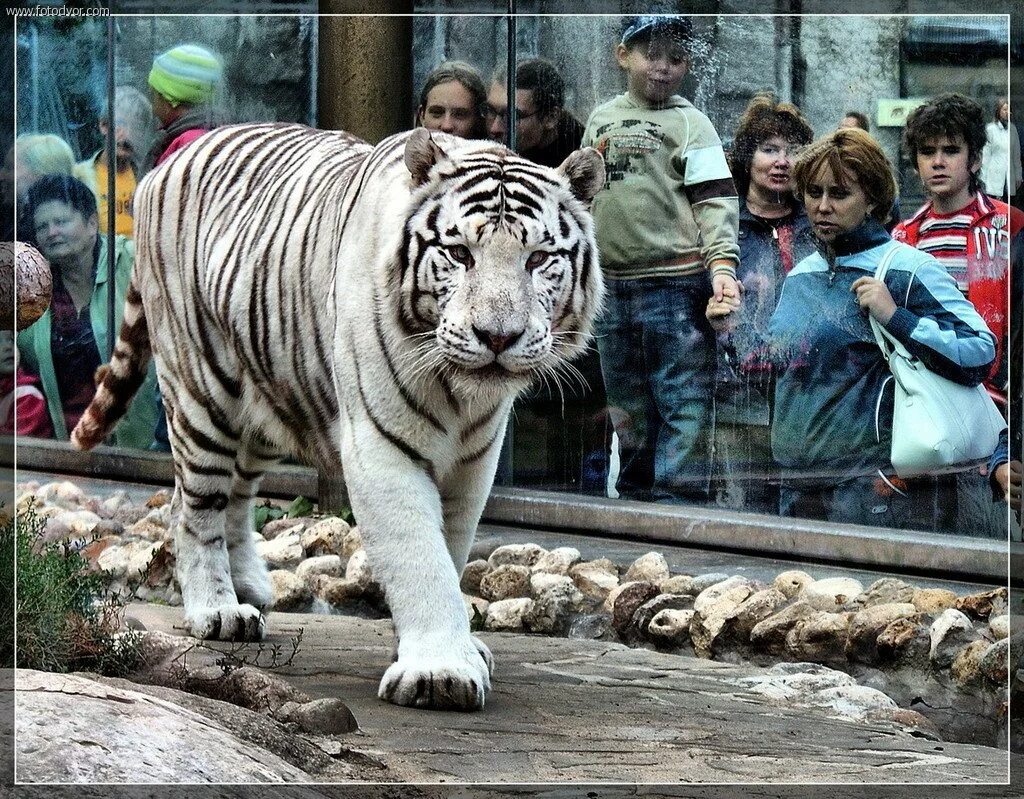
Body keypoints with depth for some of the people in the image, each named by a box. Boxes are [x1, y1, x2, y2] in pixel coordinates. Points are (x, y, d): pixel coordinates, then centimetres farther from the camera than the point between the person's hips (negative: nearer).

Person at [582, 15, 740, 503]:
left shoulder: (689, 122, 0)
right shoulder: (601, 120, 16)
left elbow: (716, 200, -7)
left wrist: (721, 263, -20)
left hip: (676, 285, -6)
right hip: (612, 288, 6)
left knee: (685, 404, -7)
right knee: (628, 409, 13)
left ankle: (677, 497, -7)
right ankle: (636, 496, 23)